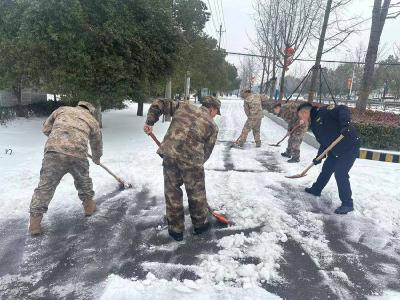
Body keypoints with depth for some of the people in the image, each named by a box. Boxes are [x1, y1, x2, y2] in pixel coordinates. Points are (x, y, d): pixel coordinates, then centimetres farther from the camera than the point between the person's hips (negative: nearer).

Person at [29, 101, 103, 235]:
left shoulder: (62, 109, 24)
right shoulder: (92, 120, 23)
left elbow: (46, 128, 26)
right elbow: (97, 144, 33)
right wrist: (96, 158, 52)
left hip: (54, 151, 0)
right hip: (78, 154, 0)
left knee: (45, 186, 9)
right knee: (83, 180, 26)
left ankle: (35, 221, 13)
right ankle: (88, 205, 40)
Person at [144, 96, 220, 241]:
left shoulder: (184, 106, 16)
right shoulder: (212, 126, 9)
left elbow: (159, 103, 14)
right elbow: (206, 152, 9)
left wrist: (150, 123, 16)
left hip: (169, 153, 3)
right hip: (192, 158, -2)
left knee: (172, 191, 17)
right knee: (196, 193, 19)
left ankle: (176, 229, 29)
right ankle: (200, 224, 39)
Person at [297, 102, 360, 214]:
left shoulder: (323, 112, -13)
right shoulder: (314, 125, 15)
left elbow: (342, 109, -26)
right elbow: (324, 142, 19)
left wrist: (345, 122, -42)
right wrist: (319, 157, 15)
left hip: (349, 146, -10)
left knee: (340, 174, -11)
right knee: (326, 169, 20)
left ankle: (347, 204, 2)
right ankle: (316, 189, 40)